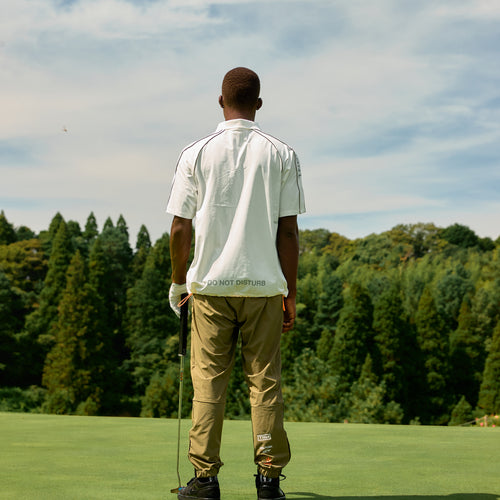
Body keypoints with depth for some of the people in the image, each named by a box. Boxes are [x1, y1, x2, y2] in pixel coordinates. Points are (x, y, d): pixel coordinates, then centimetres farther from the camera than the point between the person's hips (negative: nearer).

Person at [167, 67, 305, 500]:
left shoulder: (196, 154, 0)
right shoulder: (281, 155, 1)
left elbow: (180, 229, -1)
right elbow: (288, 232, -1)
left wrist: (178, 282, 13)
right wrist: (290, 294, 6)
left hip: (210, 284, 0)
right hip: (265, 285, 0)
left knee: (208, 381, 5)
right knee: (265, 380, 5)